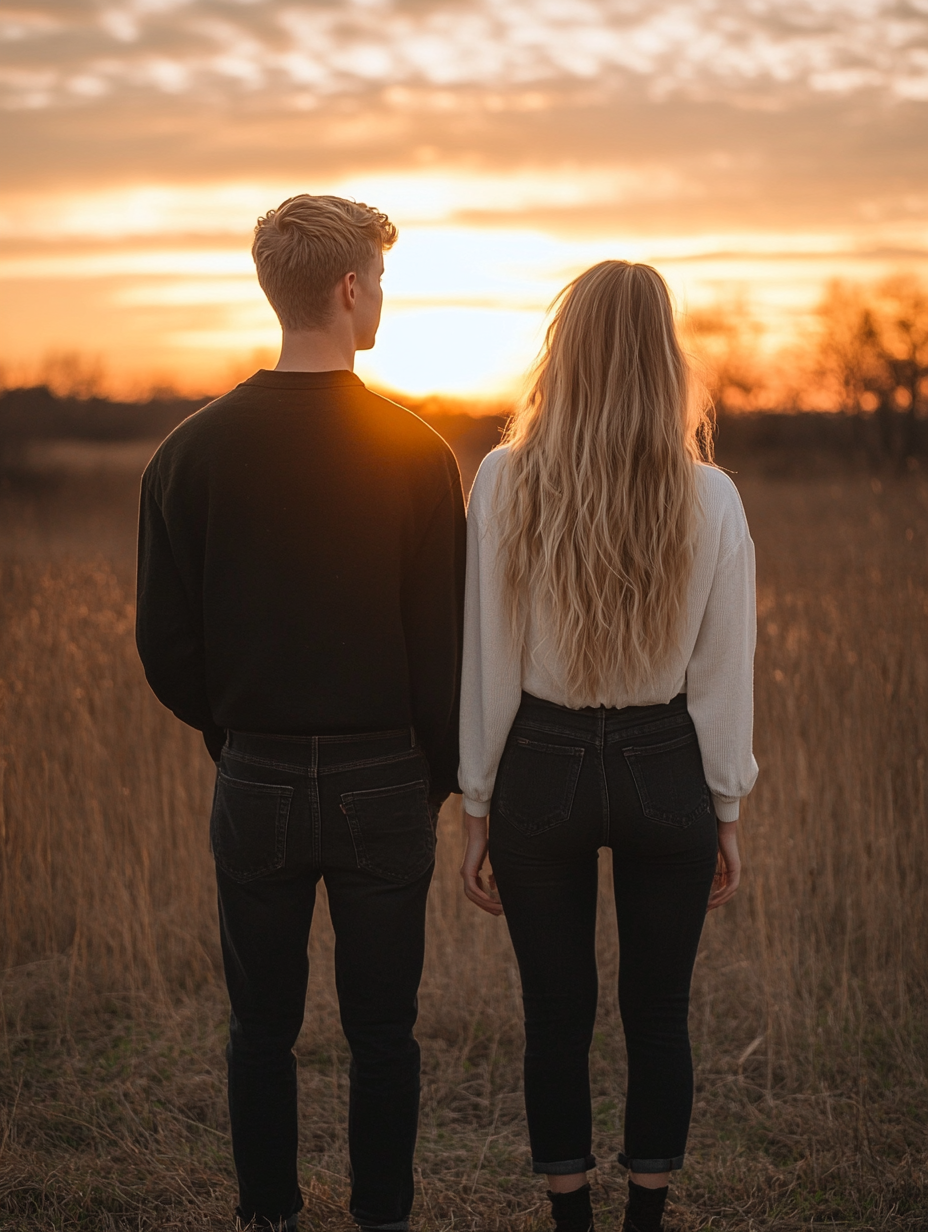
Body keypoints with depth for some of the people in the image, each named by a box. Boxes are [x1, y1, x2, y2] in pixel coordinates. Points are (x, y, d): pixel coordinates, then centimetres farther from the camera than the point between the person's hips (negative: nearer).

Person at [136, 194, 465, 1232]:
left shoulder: (194, 452, -5)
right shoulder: (414, 453, -10)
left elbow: (166, 648, -2)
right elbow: (444, 644, -7)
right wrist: (441, 774, 7)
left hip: (256, 784, 1)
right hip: (384, 783, -1)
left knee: (261, 1032, 14)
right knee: (382, 1035, 12)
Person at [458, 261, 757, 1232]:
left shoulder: (503, 482, -11)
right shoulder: (709, 498, -9)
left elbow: (487, 662, -7)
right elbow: (722, 675, -3)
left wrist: (476, 809, 3)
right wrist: (726, 812, 9)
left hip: (543, 771, 0)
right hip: (665, 774, 1)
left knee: (557, 1015, 13)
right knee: (658, 1015, 14)